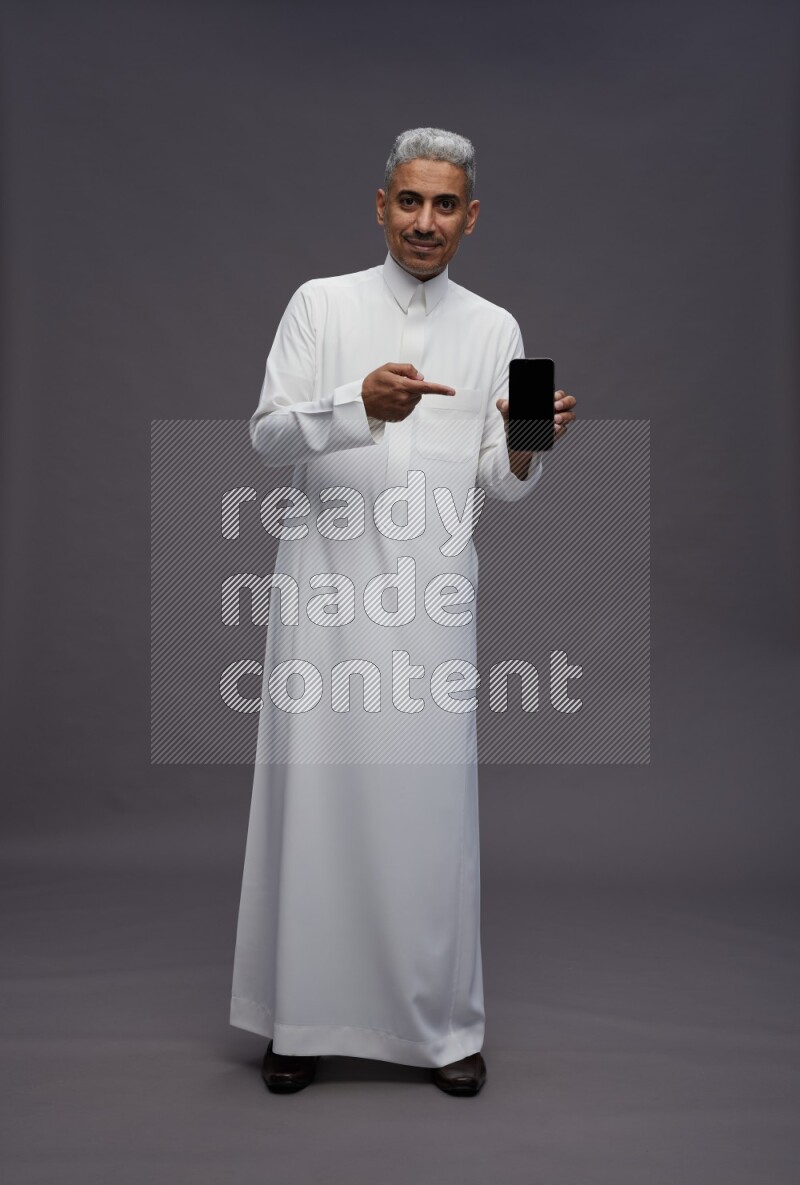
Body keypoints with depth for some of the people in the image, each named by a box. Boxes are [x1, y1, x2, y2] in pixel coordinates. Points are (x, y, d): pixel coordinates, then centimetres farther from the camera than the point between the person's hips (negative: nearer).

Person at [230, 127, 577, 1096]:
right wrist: (360, 405, -20)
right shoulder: (321, 304, 7)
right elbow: (268, 435, -2)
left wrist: (525, 448, -12)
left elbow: (501, 486, 11)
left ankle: (444, 1022, 15)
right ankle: (302, 1015, 15)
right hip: (326, 580, -1)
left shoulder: (495, 329, 13)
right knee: (314, 790, 1)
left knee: (432, 798, 1)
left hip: (434, 591, 1)